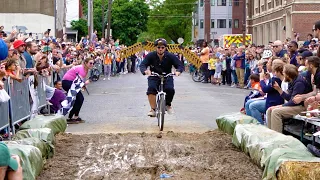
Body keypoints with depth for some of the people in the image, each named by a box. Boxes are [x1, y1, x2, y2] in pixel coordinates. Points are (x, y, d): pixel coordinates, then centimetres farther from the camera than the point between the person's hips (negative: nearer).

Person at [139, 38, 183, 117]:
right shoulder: (151, 55, -12)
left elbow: (180, 65, -11)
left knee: (170, 89, -27)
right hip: (154, 77, 0)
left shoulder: (170, 56, -11)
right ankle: (153, 109, -19)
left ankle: (168, 105, 4)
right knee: (151, 89, -29)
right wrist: (145, 71, -44)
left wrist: (178, 71, -35)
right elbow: (142, 65, -19)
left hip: (167, 77, 0)